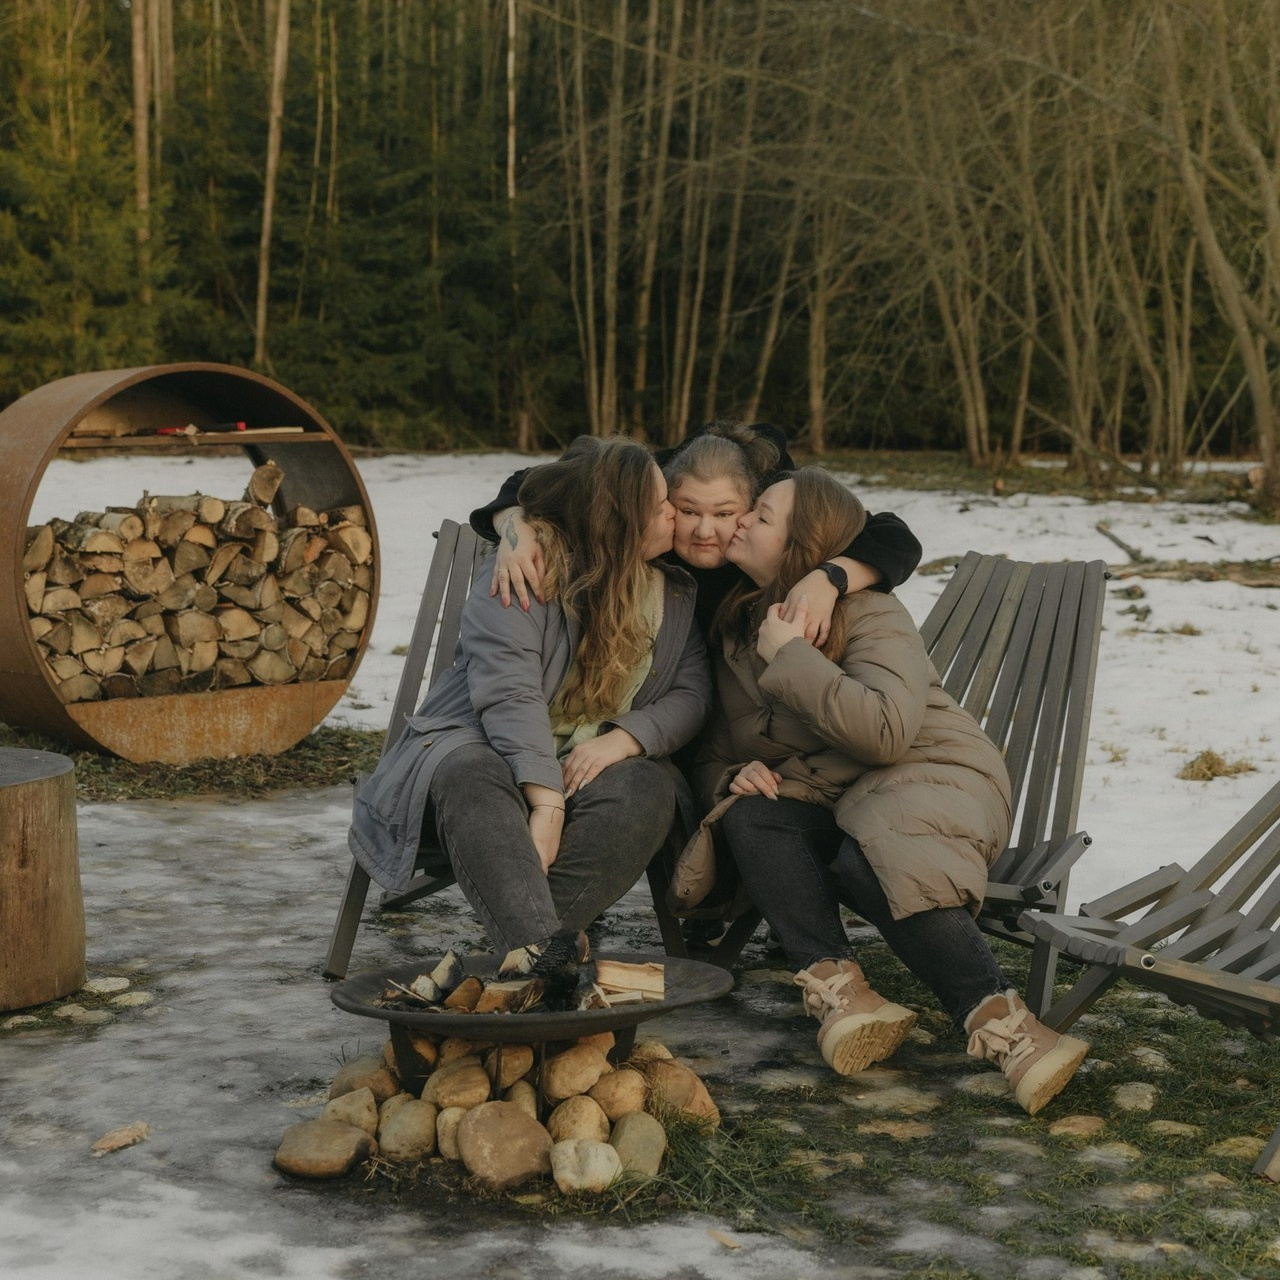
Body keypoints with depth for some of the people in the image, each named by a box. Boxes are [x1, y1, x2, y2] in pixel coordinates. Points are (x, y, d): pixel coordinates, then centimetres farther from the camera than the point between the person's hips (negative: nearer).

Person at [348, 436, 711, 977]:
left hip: (592, 765, 4)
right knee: (470, 777, -39)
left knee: (646, 791, -31)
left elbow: (692, 692, 0)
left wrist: (624, 738, -21)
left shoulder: (675, 593, 5)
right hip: (479, 746, -3)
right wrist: (546, 804, -35)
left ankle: (526, 950, -41)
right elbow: (510, 697, -24)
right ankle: (542, 952, -56)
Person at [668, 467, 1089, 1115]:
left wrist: (791, 657, -22)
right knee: (749, 818, -28)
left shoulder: (870, 615, -11)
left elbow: (886, 731, -28)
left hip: (929, 774, -5)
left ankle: (996, 1019, -37)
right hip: (827, 800, 6)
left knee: (869, 863, -38)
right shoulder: (735, 627, 10)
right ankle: (834, 985, -37)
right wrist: (733, 777, -12)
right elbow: (713, 752, 13)